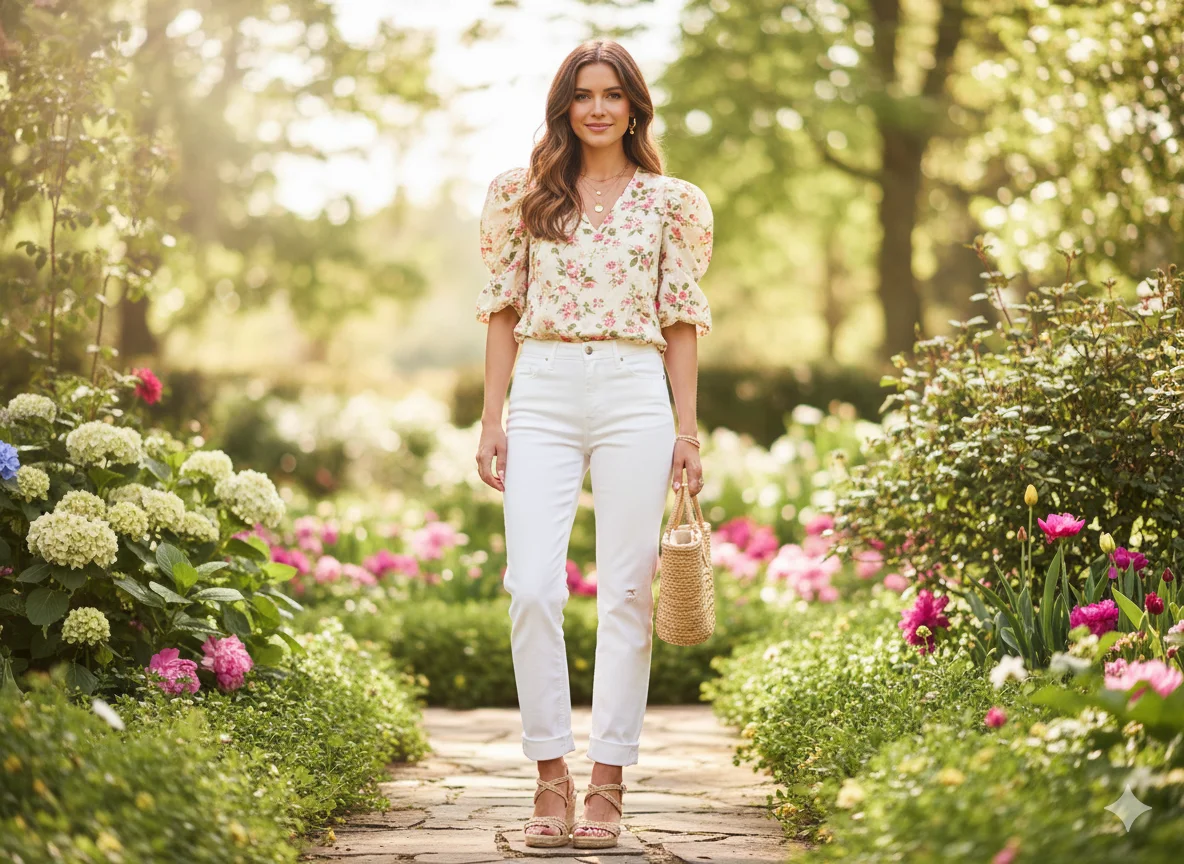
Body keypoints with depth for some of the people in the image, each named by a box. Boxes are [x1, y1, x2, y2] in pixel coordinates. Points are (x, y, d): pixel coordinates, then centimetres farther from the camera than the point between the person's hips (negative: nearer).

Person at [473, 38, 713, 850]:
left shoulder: (671, 202, 9)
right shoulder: (522, 195, 11)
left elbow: (682, 321, 9)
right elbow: (503, 311, 11)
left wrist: (688, 430, 3)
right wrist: (492, 419, 4)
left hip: (634, 395, 0)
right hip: (543, 395, 1)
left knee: (626, 590, -1)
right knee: (533, 586, -8)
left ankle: (608, 782, 5)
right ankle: (552, 773, 2)